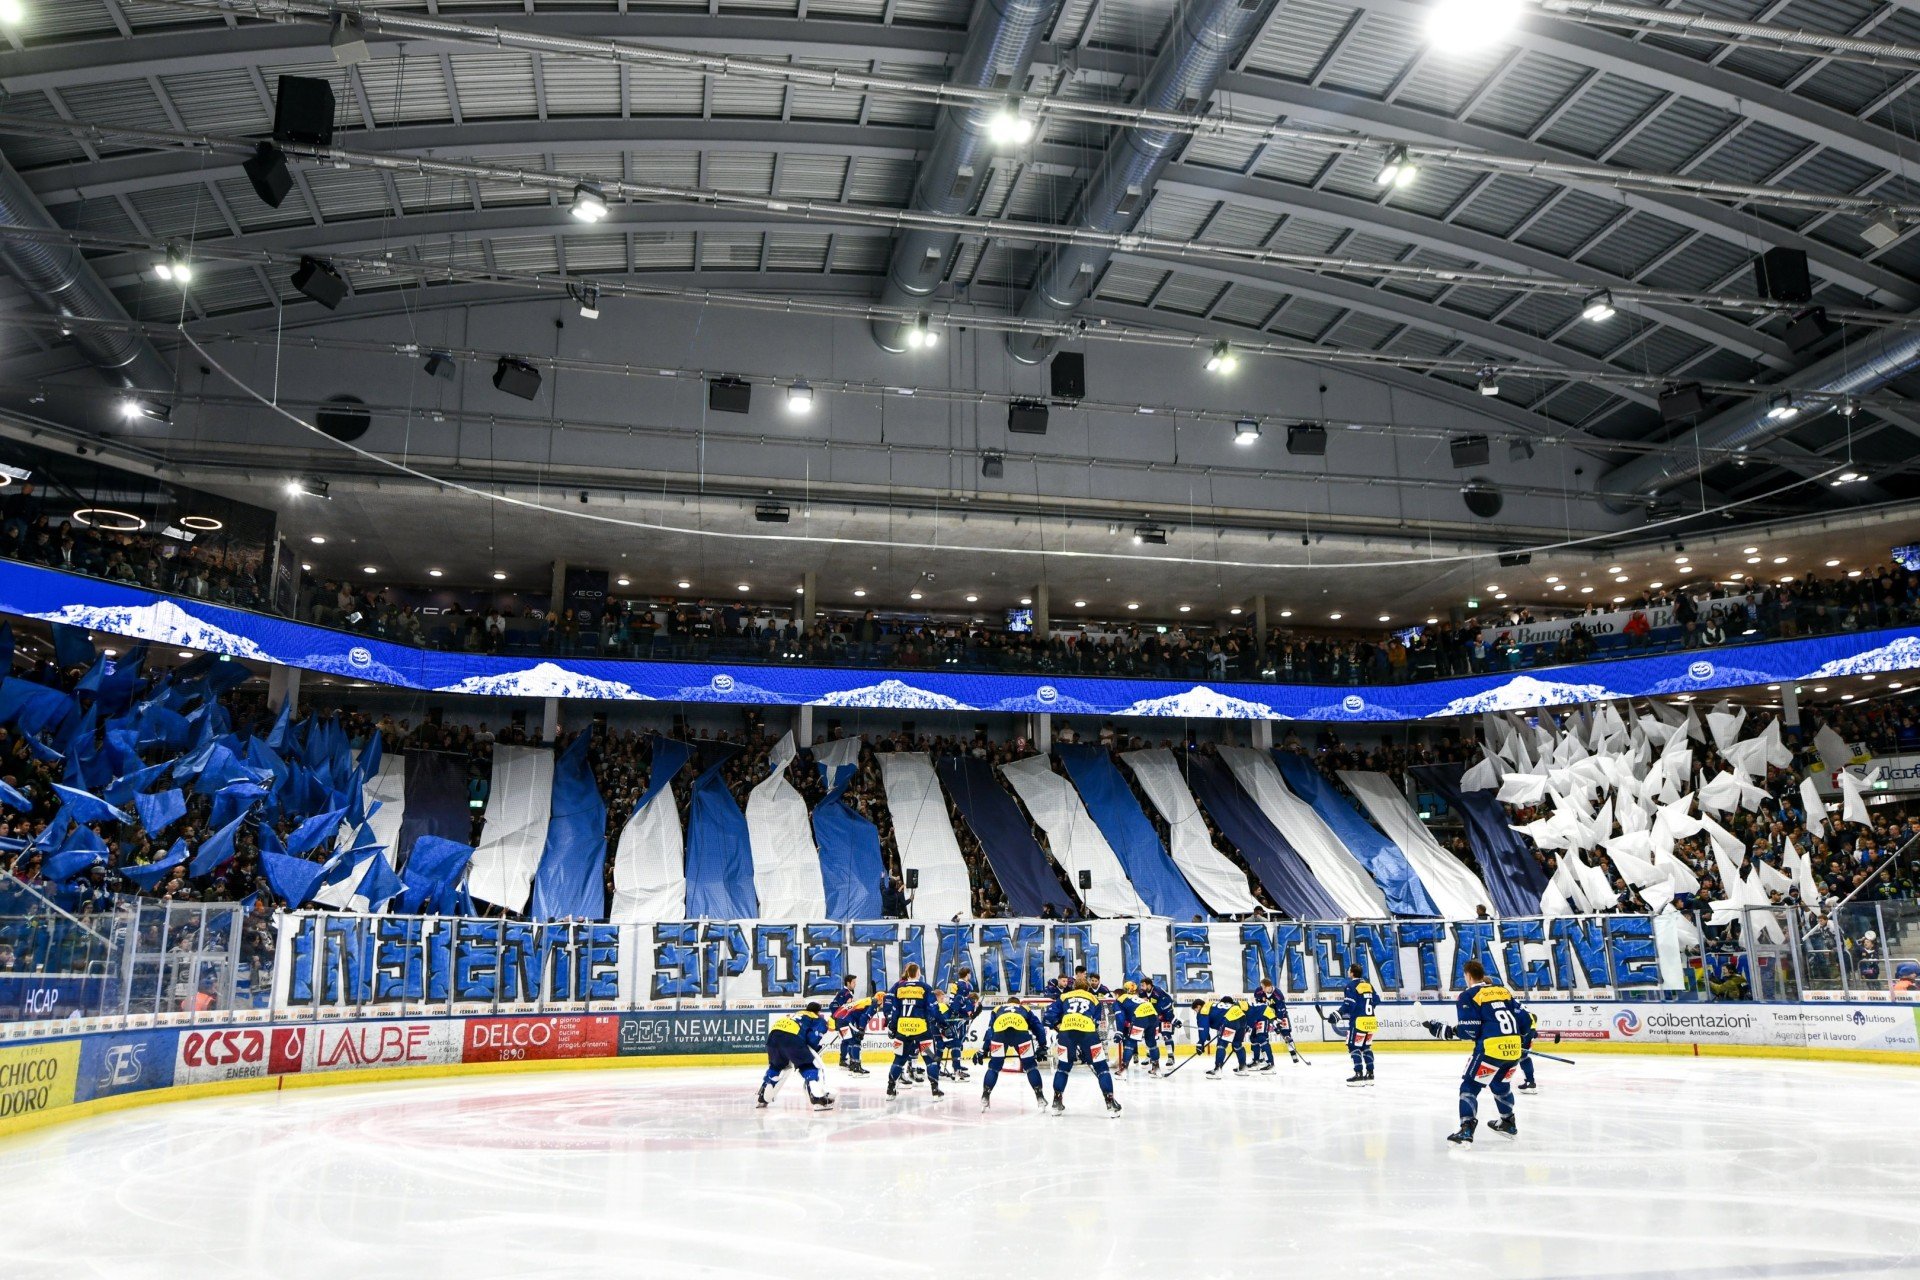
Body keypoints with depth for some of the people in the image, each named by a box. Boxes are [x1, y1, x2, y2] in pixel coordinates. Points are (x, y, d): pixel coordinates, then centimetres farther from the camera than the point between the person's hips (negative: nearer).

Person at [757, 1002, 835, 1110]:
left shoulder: (796, 1015, 40)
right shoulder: (819, 1020, 20)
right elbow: (813, 1039, 1)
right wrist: (815, 1050, 18)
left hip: (773, 1034, 7)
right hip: (791, 1037, -7)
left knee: (775, 1066, 30)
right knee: (809, 1067, 4)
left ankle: (763, 1099, 33)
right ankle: (818, 1099, -9)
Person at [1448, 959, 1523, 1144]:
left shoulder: (1468, 996, 0)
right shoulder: (1504, 991, 18)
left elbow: (1469, 1030, -6)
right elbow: (1520, 1018, 17)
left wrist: (1453, 1031, 12)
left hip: (1491, 1047, -6)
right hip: (1514, 1048, 7)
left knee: (1470, 1086, 1)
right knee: (1500, 1083, 30)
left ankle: (1466, 1129, -11)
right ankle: (1509, 1123, 42)